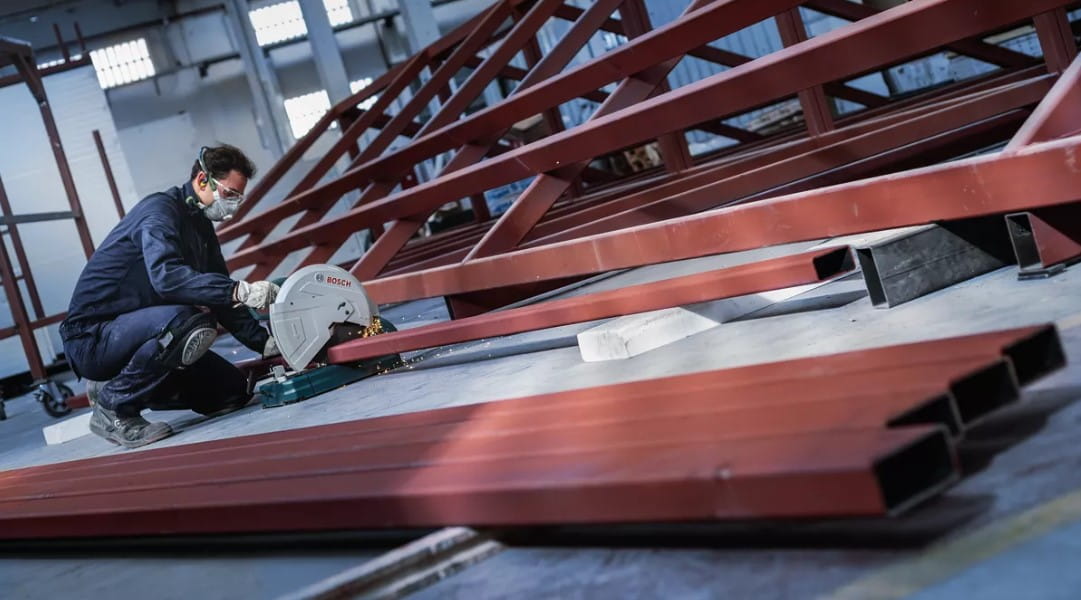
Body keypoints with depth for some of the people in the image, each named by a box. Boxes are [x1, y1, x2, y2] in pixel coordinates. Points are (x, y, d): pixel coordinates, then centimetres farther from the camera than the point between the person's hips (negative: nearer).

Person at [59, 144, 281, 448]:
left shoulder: (200, 224, 12)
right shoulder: (160, 210, -16)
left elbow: (221, 295, 17)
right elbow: (166, 276, -35)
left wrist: (266, 343, 6)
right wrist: (240, 291, -44)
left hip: (128, 334, 9)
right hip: (91, 339, -9)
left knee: (232, 392, 5)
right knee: (185, 320, -36)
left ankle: (119, 384, 14)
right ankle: (113, 406, -16)